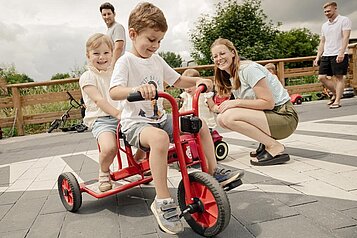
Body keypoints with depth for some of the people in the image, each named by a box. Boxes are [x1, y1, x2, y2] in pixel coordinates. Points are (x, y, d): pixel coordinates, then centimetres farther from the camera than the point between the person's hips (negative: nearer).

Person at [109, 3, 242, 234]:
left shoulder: (157, 60, 11)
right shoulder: (126, 61, -10)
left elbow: (177, 80, 21)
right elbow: (114, 91, -27)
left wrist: (197, 81, 1)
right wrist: (136, 89, -47)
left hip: (160, 118, 8)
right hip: (135, 122, -7)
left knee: (200, 124, -1)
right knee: (159, 138, -39)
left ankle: (213, 171, 12)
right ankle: (163, 202, -29)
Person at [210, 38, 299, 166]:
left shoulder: (249, 69, -16)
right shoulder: (231, 77, 12)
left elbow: (268, 103, -20)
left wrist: (236, 102, -20)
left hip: (284, 116, -9)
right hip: (267, 115, 9)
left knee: (229, 117, -25)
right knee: (221, 118, -4)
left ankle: (275, 147, -12)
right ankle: (266, 141, 7)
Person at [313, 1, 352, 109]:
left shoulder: (344, 20, 0)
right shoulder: (324, 25, 20)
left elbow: (345, 37, -11)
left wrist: (341, 53, -23)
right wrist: (318, 57, 13)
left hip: (339, 55, -6)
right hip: (326, 55, 7)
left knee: (339, 77, -5)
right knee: (322, 77, 0)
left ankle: (337, 101, -2)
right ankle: (336, 93, 20)